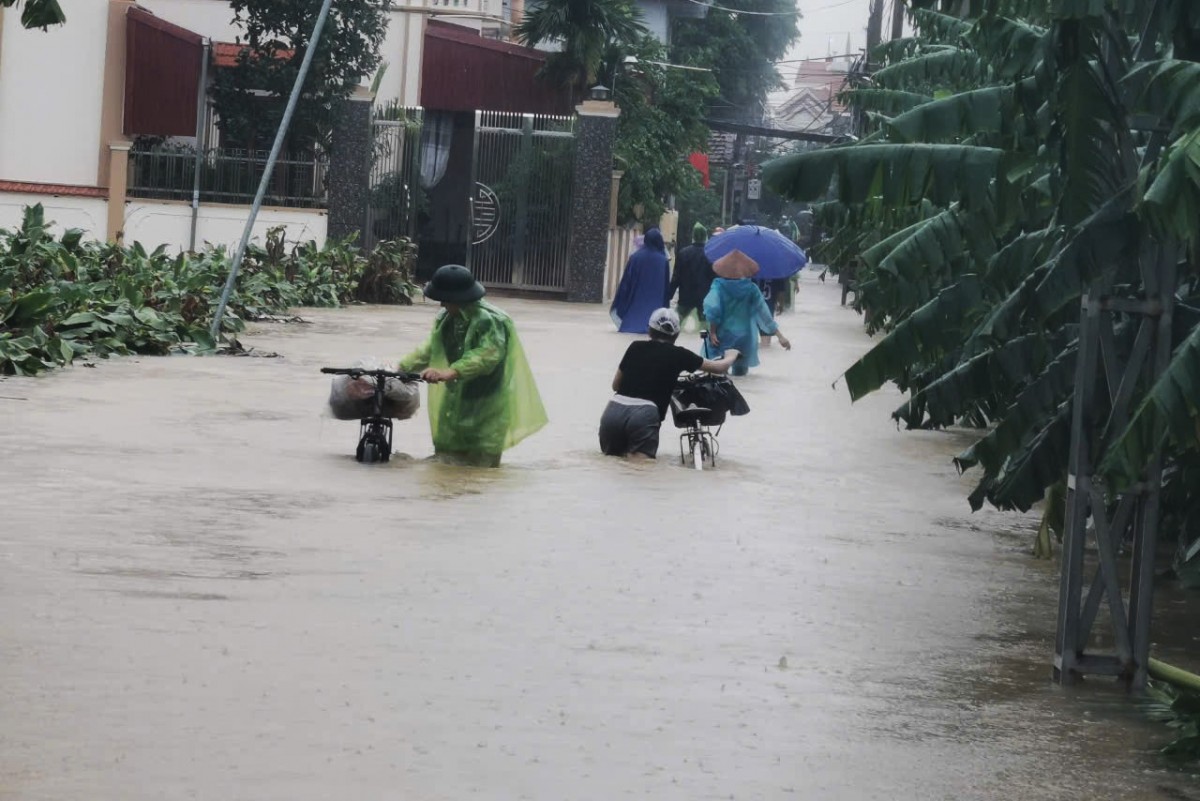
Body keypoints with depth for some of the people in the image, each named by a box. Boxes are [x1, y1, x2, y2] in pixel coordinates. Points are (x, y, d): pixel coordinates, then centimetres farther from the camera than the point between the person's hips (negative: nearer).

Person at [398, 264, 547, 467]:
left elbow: (487, 355, -36)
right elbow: (430, 350, 14)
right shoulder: (446, 318, 5)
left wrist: (450, 372, -49)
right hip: (453, 410, 8)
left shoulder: (490, 321, -22)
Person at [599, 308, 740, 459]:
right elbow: (719, 368, 23)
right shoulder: (678, 354, 11)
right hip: (644, 414, -3)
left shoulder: (636, 347, 17)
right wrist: (730, 356, 44)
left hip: (614, 411, 3)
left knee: (611, 456, 23)